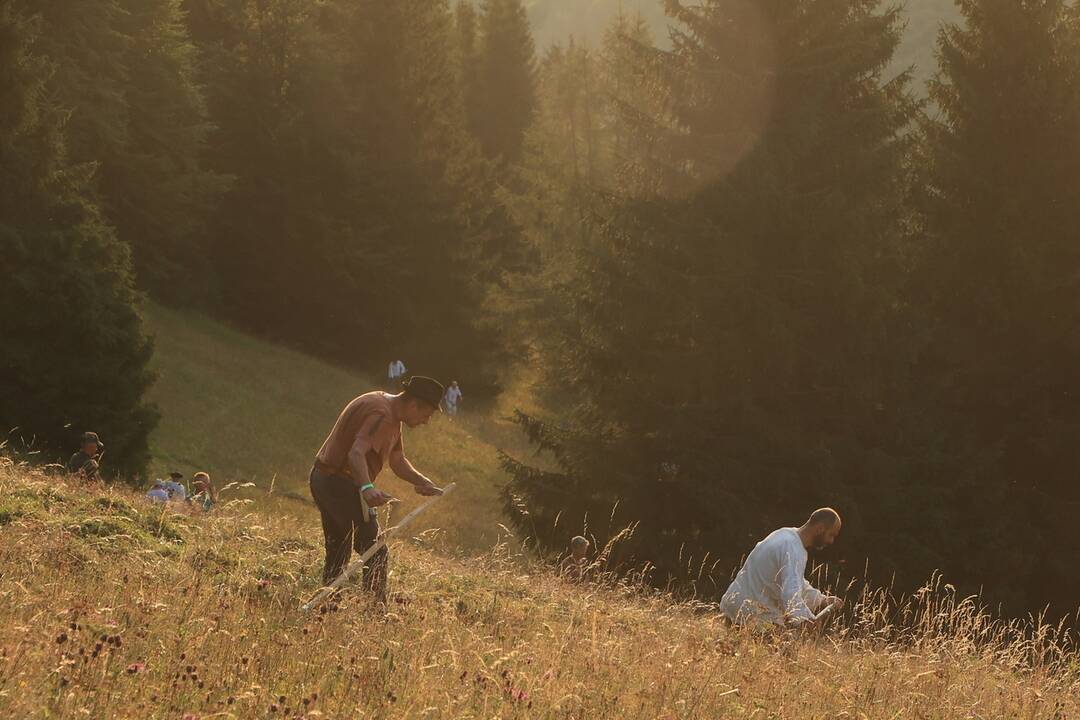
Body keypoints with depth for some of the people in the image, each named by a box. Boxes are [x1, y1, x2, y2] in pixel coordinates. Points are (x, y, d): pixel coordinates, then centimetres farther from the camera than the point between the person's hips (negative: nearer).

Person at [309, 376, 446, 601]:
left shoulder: (392, 416, 14)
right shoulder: (381, 415, -21)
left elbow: (397, 460, 20)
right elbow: (356, 452, -35)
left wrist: (423, 482, 4)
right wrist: (367, 487, -50)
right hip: (341, 484, -11)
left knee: (337, 555, 16)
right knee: (376, 554, -9)